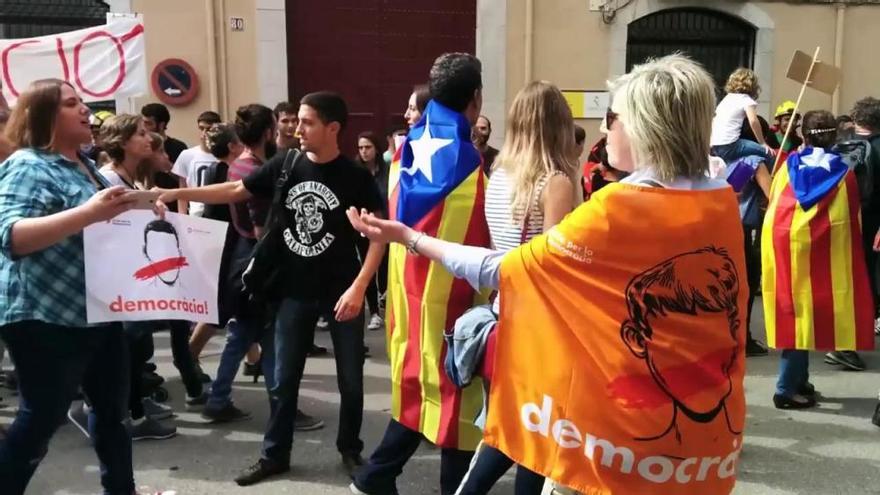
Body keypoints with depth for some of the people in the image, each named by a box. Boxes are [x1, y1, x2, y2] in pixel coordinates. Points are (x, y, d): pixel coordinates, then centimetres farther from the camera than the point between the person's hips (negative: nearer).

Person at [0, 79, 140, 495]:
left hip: (97, 312, 9)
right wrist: (87, 213, -37)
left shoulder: (84, 165, 11)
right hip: (45, 318, -9)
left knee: (113, 408, 17)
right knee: (40, 418, 2)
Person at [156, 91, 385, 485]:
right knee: (284, 379, 10)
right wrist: (177, 193, -3)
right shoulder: (285, 167, -1)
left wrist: (358, 287, -18)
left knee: (350, 379, 9)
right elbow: (235, 191, 5)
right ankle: (274, 455, 26)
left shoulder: (355, 177, -10)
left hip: (342, 292, -3)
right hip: (295, 292, 3)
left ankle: (350, 450, 29)